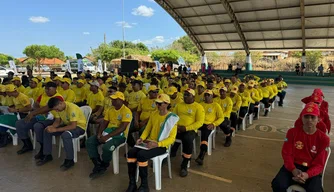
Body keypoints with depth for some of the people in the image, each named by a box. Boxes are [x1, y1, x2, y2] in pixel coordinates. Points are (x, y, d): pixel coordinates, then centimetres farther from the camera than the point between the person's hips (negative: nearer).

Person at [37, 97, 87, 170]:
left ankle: (70, 160, -19)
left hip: (79, 126, -8)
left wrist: (56, 130, -32)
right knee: (47, 131, -1)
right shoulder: (58, 107, -5)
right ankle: (47, 155, 13)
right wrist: (52, 126, -18)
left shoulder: (72, 108, -30)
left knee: (65, 135, -37)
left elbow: (73, 126, -34)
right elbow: (57, 121, 5)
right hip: (67, 124, 8)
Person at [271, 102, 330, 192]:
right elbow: (287, 154, -2)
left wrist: (307, 174, -24)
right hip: (293, 166, 1)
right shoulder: (292, 132, -1)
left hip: (312, 170, 0)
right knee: (278, 185, -26)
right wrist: (293, 170, -21)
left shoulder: (324, 139, -2)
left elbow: (319, 164, -5)